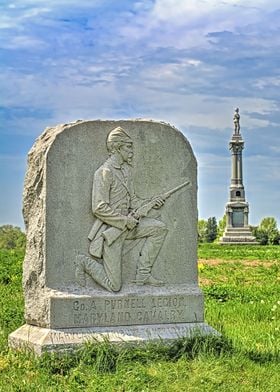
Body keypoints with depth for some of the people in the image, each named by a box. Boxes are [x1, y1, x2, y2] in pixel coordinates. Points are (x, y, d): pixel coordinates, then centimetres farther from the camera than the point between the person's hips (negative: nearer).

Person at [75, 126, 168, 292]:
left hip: (127, 225, 8)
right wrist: (125, 220, -21)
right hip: (110, 230, -8)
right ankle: (86, 263, 16)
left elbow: (132, 201, 14)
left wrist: (150, 203, -4)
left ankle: (143, 274, 3)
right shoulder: (105, 172, -18)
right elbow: (99, 208, -23)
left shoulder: (126, 170, 9)